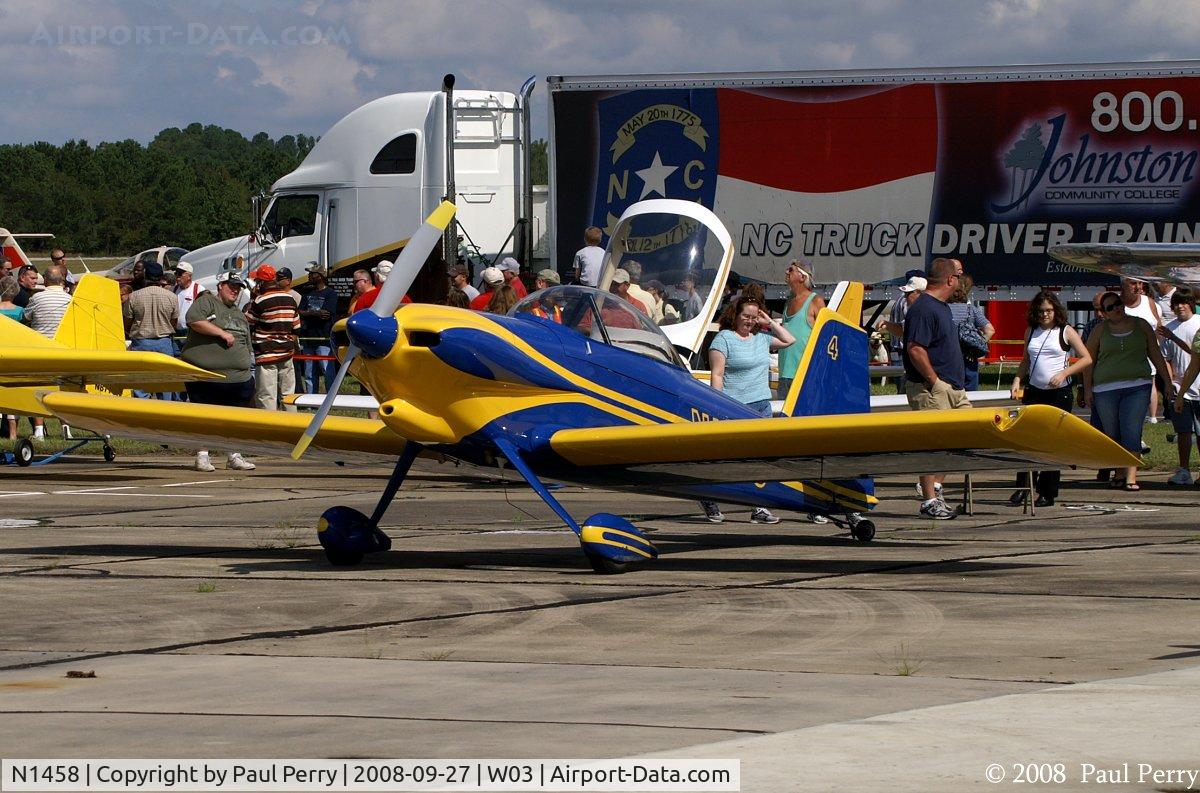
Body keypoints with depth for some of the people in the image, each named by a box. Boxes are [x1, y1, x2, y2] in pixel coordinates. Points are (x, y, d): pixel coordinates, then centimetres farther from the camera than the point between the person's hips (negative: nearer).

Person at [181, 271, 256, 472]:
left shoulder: (240, 316, 23)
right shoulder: (206, 302, 2)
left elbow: (247, 347, 27)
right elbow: (194, 321, -18)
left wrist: (248, 369, 18)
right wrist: (222, 333, -17)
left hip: (237, 377, 6)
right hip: (205, 375, -6)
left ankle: (234, 457, 14)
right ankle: (202, 456, 4)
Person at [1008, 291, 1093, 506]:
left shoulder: (1066, 332, -1)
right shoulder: (1031, 332, 11)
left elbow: (1086, 359, -4)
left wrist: (1063, 373, -15)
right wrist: (1018, 380, 3)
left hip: (1059, 392, -4)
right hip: (1034, 391, 4)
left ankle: (1048, 494, 3)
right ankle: (1023, 486, -1)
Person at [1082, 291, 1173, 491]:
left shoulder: (1141, 326, 9)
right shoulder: (1100, 330, 6)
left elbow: (1156, 355, 15)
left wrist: (1167, 381, 13)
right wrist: (1087, 390, 5)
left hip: (1137, 386, -1)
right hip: (1106, 389, 1)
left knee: (1132, 433, -11)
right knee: (1112, 435, 5)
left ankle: (1131, 477, -15)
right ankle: (1118, 474, 17)